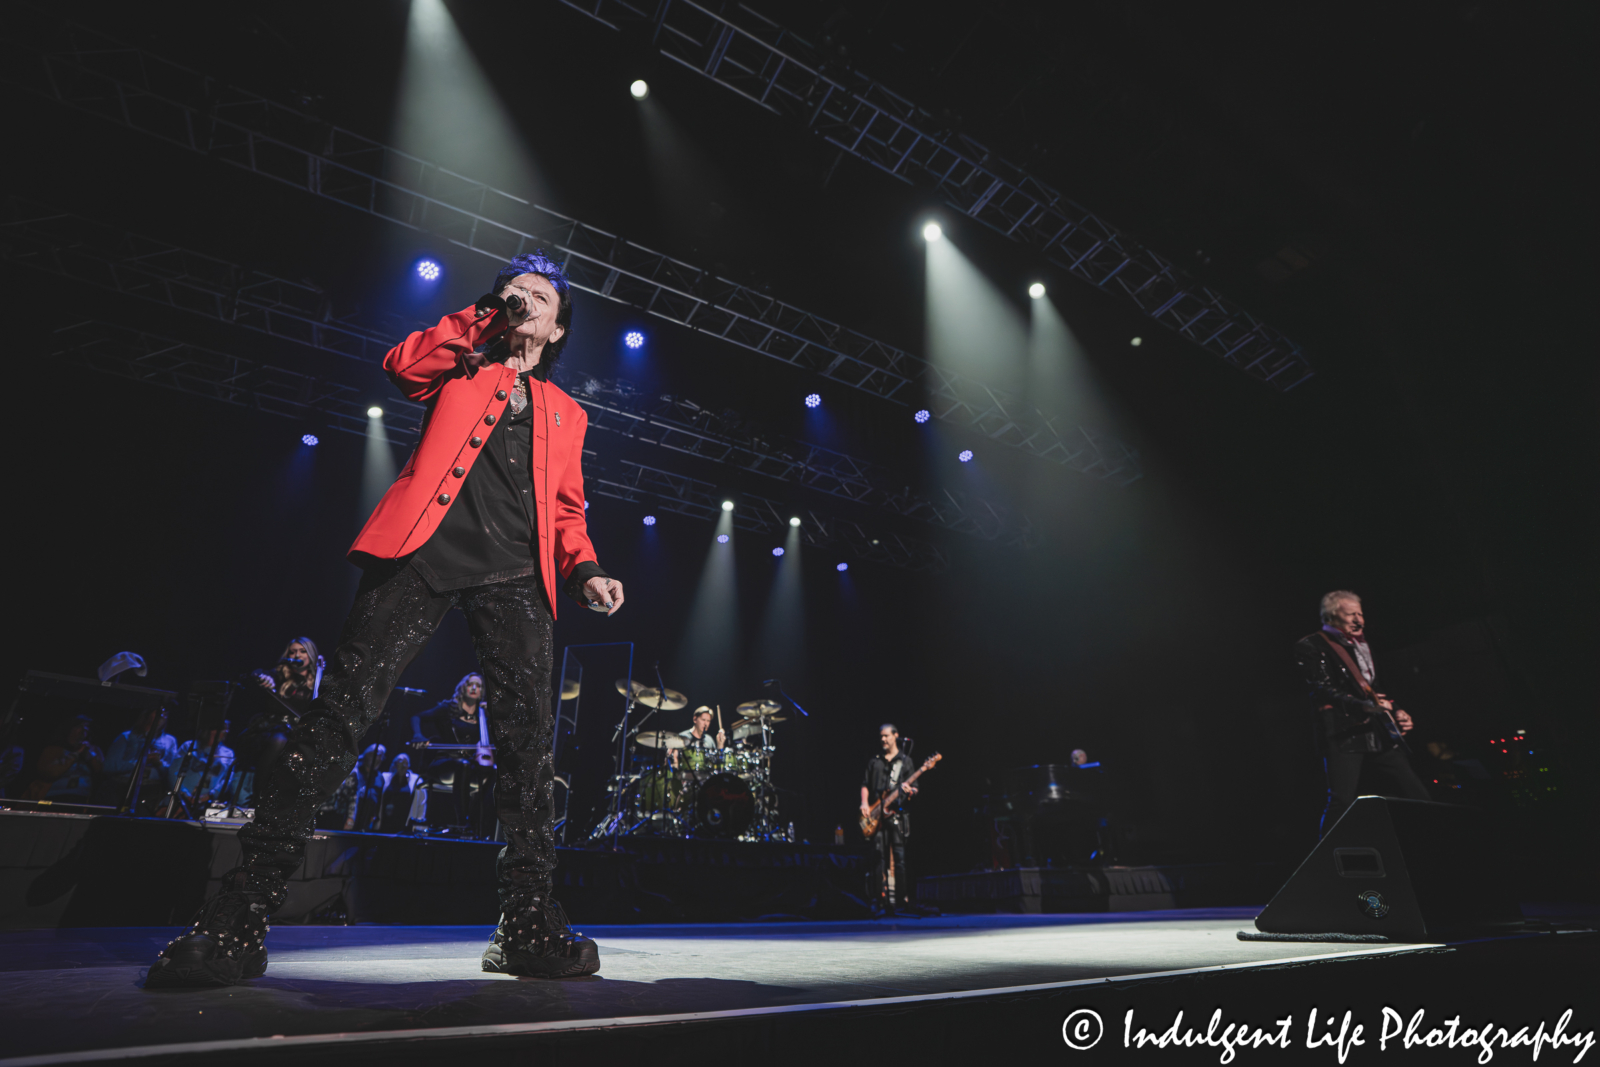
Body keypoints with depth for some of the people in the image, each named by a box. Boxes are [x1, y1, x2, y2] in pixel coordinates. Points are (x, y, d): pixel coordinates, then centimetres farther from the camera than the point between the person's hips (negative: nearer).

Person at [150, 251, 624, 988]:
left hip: (515, 574, 2)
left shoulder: (565, 414, 27)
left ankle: (528, 927, -1)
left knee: (527, 735, -7)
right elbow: (402, 365, 3)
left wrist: (584, 571, 2)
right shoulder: (461, 363, 25)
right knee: (343, 708, -10)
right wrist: (484, 319, 11)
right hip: (425, 548, -1)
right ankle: (239, 920, -1)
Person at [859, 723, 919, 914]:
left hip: (897, 814, -2)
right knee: (880, 856, -1)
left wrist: (910, 790, -16)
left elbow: (915, 788, 6)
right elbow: (865, 784, 15)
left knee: (899, 857, -5)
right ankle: (879, 897, 3)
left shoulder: (905, 761, 8)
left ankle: (900, 897, 0)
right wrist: (864, 802, 0)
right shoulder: (874, 761, 16)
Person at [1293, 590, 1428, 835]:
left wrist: (1395, 713, 13)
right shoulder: (1312, 646, -2)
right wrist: (1362, 706, -21)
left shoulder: (1362, 647, 23)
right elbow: (1321, 689, -11)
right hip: (1343, 732, -7)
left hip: (1379, 733, 8)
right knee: (1342, 801, -14)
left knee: (1417, 795, 4)